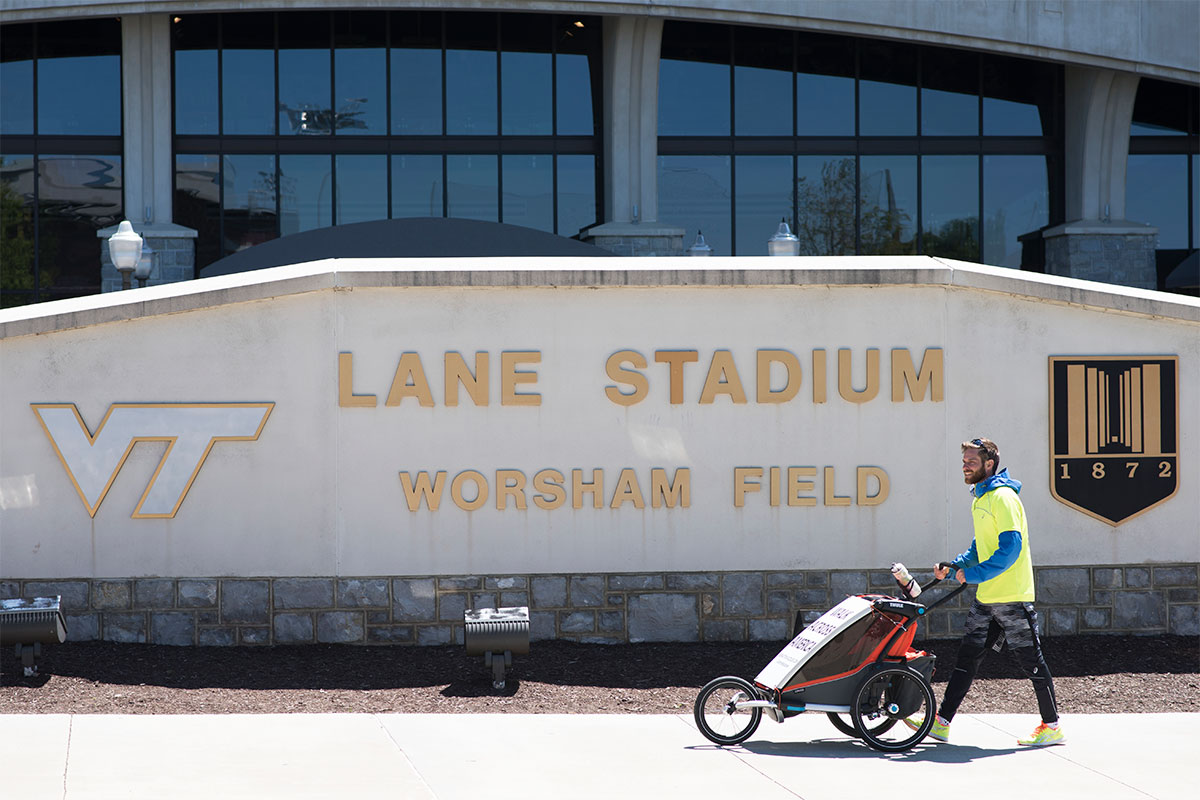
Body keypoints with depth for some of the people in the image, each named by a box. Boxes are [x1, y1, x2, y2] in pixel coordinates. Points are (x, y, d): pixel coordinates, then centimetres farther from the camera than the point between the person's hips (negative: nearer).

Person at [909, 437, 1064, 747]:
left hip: (1012, 596, -9)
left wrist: (974, 574, -20)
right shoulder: (979, 499, 15)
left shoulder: (1003, 498, -14)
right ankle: (941, 723, 7)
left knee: (1030, 661, 0)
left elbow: (1010, 548, -22)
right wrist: (954, 566, 12)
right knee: (968, 657, 7)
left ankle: (1052, 727, 9)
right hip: (986, 597, 9)